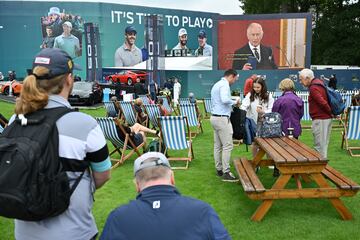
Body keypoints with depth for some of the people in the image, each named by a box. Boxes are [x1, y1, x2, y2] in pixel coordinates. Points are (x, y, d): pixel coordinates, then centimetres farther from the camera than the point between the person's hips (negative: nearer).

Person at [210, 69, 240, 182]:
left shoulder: (216, 84, 19)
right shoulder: (224, 84, -12)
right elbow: (225, 99, -28)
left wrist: (232, 104, 17)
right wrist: (235, 102, -11)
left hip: (215, 117, 10)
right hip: (222, 118, -10)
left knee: (217, 145, 11)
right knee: (227, 146, -7)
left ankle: (219, 169, 16)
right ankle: (226, 173, -6)